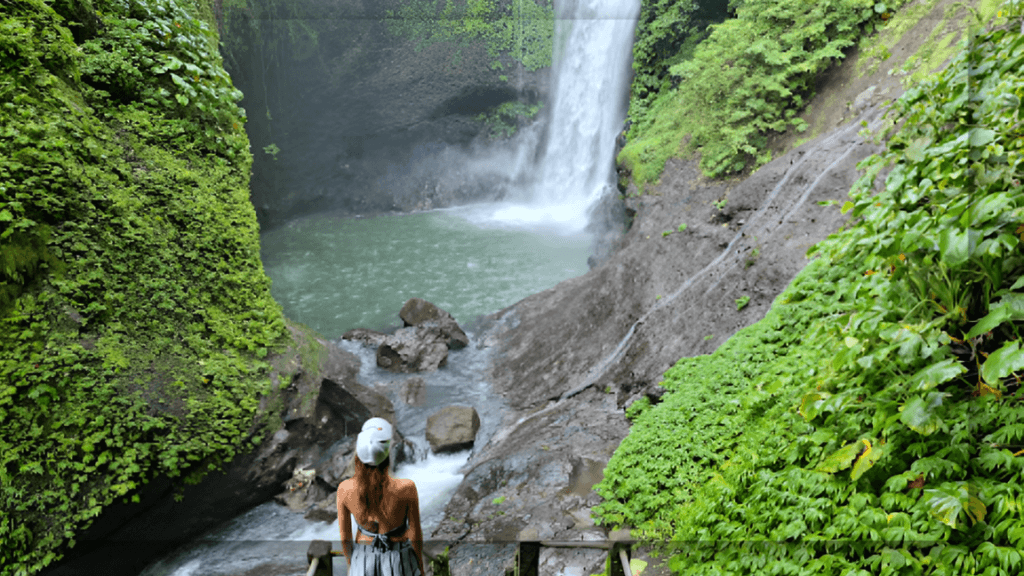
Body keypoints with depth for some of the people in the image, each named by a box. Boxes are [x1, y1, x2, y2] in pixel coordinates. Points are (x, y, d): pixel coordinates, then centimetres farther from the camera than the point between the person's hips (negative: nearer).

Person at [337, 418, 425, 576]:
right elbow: (415, 535, -17)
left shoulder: (344, 489, -26)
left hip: (365, 559, 2)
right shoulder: (407, 488, -33)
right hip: (399, 561, -1)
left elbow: (345, 537, -10)